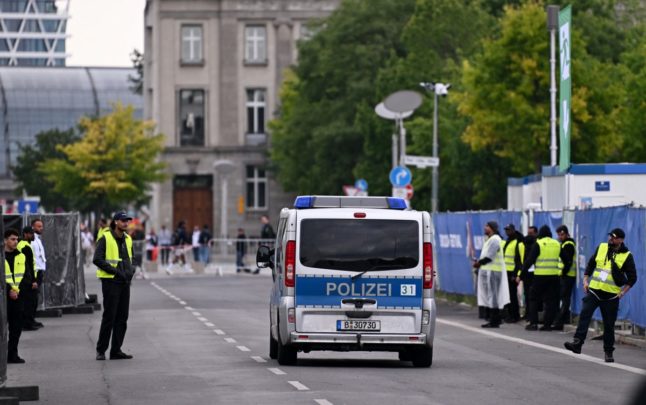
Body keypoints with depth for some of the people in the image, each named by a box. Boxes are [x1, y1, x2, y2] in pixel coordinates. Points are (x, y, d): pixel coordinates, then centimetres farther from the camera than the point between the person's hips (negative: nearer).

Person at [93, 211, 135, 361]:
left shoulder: (127, 239, 13)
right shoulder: (105, 238, -10)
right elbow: (97, 259, -16)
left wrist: (130, 270, 4)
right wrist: (115, 271, -18)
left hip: (124, 282, 7)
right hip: (110, 282, -7)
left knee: (122, 318, 7)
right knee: (109, 317, -5)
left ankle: (116, 351, 13)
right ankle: (101, 350, 4)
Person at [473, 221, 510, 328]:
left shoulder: (494, 240, -14)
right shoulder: (491, 239, 19)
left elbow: (489, 257, -20)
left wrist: (479, 263, -9)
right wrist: (479, 262, 7)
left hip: (492, 271, -11)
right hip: (488, 271, 11)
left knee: (492, 296, -8)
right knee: (490, 296, 12)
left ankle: (494, 321, -7)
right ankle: (493, 320, 15)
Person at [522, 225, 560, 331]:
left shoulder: (538, 244, -5)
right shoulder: (557, 244, 9)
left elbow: (530, 260, -8)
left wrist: (523, 271, -2)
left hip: (540, 276, -4)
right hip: (554, 275, 4)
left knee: (534, 298, 7)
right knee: (550, 300, 8)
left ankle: (533, 323, 0)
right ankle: (548, 324, 4)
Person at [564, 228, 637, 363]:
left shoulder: (626, 256, -4)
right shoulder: (601, 247, 6)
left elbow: (632, 278, -1)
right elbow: (590, 264, 15)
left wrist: (622, 292, -8)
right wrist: (585, 280, 5)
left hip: (611, 296, -2)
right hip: (593, 291, 2)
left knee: (609, 325, 4)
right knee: (584, 315, -15)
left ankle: (608, 352, 14)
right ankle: (577, 343, -20)